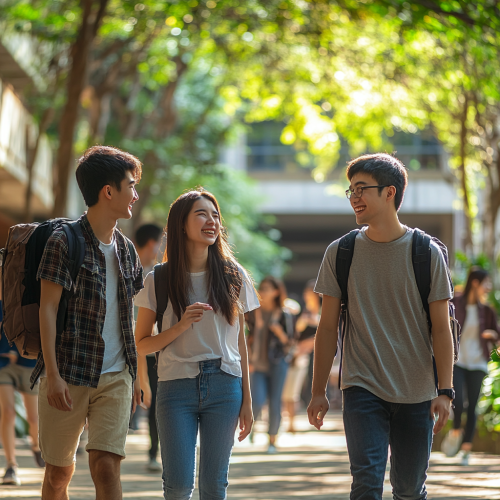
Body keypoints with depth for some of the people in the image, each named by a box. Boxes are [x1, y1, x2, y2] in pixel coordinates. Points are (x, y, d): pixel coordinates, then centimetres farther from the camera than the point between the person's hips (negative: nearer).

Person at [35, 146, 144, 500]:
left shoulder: (127, 250, 13)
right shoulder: (64, 241, -5)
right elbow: (48, 309, -9)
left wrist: (135, 376, 18)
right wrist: (53, 374, -16)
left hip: (115, 377, 4)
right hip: (68, 375, -4)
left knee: (106, 467, -10)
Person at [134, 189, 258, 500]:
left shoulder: (233, 276, 7)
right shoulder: (160, 279, 1)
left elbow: (240, 342, 11)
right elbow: (141, 345, 2)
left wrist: (247, 400, 7)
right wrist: (181, 326, -14)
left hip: (224, 385, 2)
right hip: (177, 385, -2)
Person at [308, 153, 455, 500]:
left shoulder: (427, 253, -1)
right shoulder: (340, 253, 3)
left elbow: (441, 328, -1)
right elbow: (328, 327, 7)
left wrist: (445, 390, -8)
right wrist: (318, 391, 5)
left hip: (417, 393, 0)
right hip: (363, 389, 0)